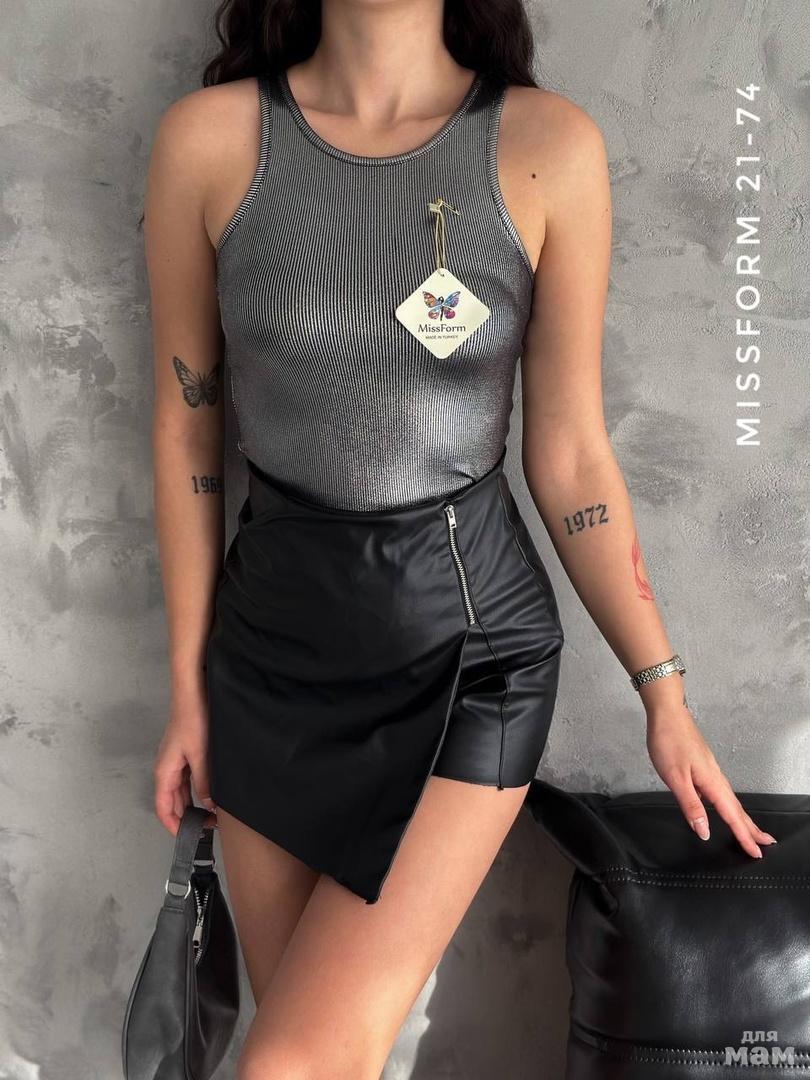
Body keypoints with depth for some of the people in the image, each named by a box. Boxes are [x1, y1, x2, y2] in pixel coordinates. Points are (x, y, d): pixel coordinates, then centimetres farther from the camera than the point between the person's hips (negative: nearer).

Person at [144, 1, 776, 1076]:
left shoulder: (550, 147, -8)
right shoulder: (208, 138, -4)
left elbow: (570, 457, -3)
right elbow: (185, 429, 2)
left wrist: (664, 693, -1)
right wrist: (189, 689, 5)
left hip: (471, 636, -2)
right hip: (273, 633, 2)